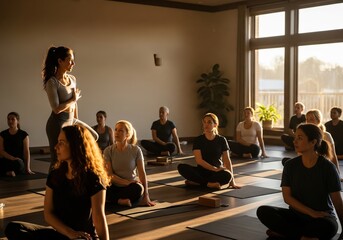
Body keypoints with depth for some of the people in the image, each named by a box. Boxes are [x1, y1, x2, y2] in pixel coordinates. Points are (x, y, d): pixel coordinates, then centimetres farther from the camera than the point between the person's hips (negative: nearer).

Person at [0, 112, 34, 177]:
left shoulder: (23, 135, 1)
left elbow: (26, 151, -5)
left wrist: (28, 168, -16)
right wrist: (12, 158, -19)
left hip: (20, 161, -1)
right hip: (6, 161, 2)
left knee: (17, 163, -37)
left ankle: (8, 171, -8)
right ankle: (9, 172, -6)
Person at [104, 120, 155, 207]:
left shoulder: (136, 150, -6)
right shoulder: (108, 151, -4)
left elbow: (142, 173, -8)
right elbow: (109, 175, -7)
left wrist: (146, 196, -16)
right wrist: (127, 182, -21)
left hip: (132, 187, 0)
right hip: (115, 186, 0)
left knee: (138, 189, -35)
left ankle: (117, 199, -11)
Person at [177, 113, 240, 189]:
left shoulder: (221, 140, 1)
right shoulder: (198, 140, 0)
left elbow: (227, 160, -3)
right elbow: (199, 160, -10)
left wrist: (232, 181, -11)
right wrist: (215, 168, -21)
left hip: (217, 173, -1)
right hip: (202, 171, 1)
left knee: (227, 175, -36)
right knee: (181, 167, -26)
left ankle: (196, 182, -22)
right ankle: (208, 184, -23)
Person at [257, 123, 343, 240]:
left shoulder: (327, 167, -10)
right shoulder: (290, 165, -2)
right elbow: (287, 197, -6)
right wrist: (312, 212, -18)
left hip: (323, 217, -2)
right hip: (297, 215, 3)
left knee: (328, 226, -38)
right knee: (263, 211, -21)